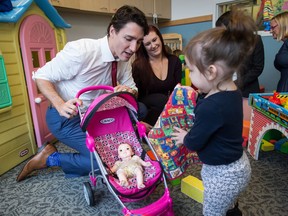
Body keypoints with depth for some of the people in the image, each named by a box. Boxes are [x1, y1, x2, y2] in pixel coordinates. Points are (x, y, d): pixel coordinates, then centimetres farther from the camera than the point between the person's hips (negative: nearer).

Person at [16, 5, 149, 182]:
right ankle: (51, 158, 5)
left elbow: (134, 91, 2)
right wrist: (60, 105, -36)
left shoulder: (124, 59, -7)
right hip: (67, 117, -7)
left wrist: (129, 91, -22)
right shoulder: (82, 51, -28)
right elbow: (41, 76, -19)